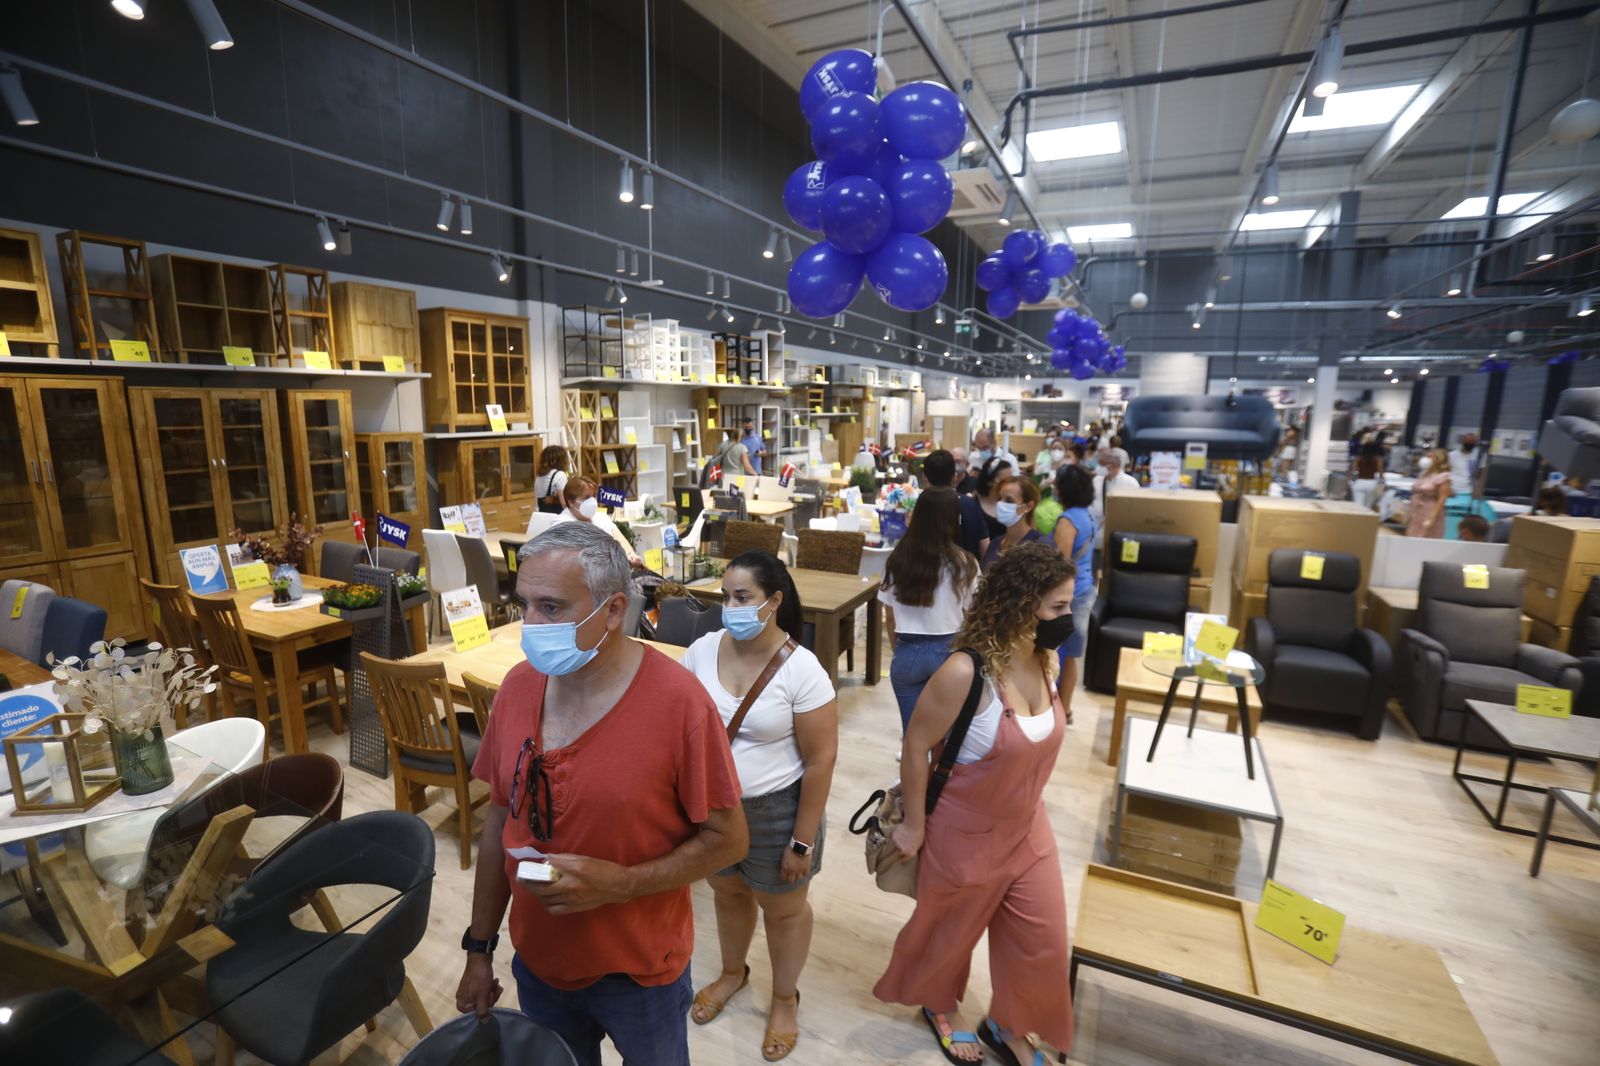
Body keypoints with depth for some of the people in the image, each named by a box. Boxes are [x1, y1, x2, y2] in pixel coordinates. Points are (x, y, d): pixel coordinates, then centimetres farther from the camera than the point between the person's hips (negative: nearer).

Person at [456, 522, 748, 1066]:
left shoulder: (678, 701, -27)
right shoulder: (518, 685, -10)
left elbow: (728, 838, -17)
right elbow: (501, 819, 2)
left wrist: (618, 882, -26)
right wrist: (479, 948, 7)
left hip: (641, 970, -4)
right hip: (537, 961, 4)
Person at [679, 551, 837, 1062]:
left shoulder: (801, 669, -23)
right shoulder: (701, 651, -12)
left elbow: (821, 760, -17)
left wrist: (802, 842, -13)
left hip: (775, 811, -3)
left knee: (783, 909, 20)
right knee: (728, 892, 28)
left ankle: (785, 999, 48)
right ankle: (732, 973, 57)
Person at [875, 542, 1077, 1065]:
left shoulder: (1046, 660, -10)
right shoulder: (965, 673, -33)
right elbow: (916, 746, -22)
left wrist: (1028, 802, 15)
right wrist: (913, 823, -12)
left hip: (1028, 827, 6)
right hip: (966, 834, -6)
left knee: (1043, 941, 19)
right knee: (951, 930, 21)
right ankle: (938, 1006, 54)